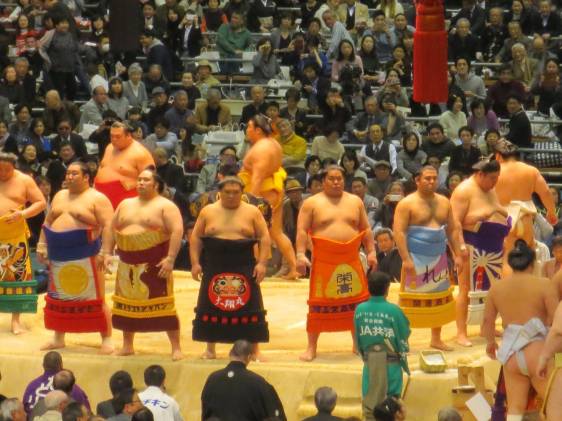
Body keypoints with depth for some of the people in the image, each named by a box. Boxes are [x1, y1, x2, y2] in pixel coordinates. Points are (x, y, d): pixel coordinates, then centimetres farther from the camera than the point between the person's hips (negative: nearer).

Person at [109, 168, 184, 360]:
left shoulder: (165, 206, -4)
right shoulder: (126, 204, 15)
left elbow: (177, 231, -13)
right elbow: (112, 229, 19)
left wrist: (170, 259, -21)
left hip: (154, 264, -6)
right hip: (128, 264, 6)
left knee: (163, 305, -8)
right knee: (127, 304, 11)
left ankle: (176, 348, -5)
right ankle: (127, 346, 23)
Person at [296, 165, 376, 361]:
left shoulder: (355, 201, 11)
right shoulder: (312, 203, 1)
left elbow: (366, 230, 14)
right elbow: (302, 231, -3)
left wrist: (371, 252, 5)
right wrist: (301, 254, -14)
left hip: (351, 261, 3)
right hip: (324, 261, -3)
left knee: (356, 302, 5)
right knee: (319, 304, -1)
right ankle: (311, 348, 4)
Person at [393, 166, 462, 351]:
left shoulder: (444, 202, 11)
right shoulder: (407, 203, -7)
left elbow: (452, 229, 16)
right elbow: (399, 232, -13)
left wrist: (457, 254, 8)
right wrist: (406, 259, -20)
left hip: (439, 259, 6)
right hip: (416, 259, -6)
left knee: (440, 299, 9)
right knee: (412, 300, -6)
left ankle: (436, 339, 20)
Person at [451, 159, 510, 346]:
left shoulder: (491, 190, 15)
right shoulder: (465, 190, -11)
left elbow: (501, 216, 26)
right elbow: (455, 221, -17)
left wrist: (505, 241, 20)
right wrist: (461, 246, -24)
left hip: (493, 248, 8)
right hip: (473, 248, -8)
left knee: (490, 289, 12)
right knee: (467, 290, -7)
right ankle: (461, 333, -6)